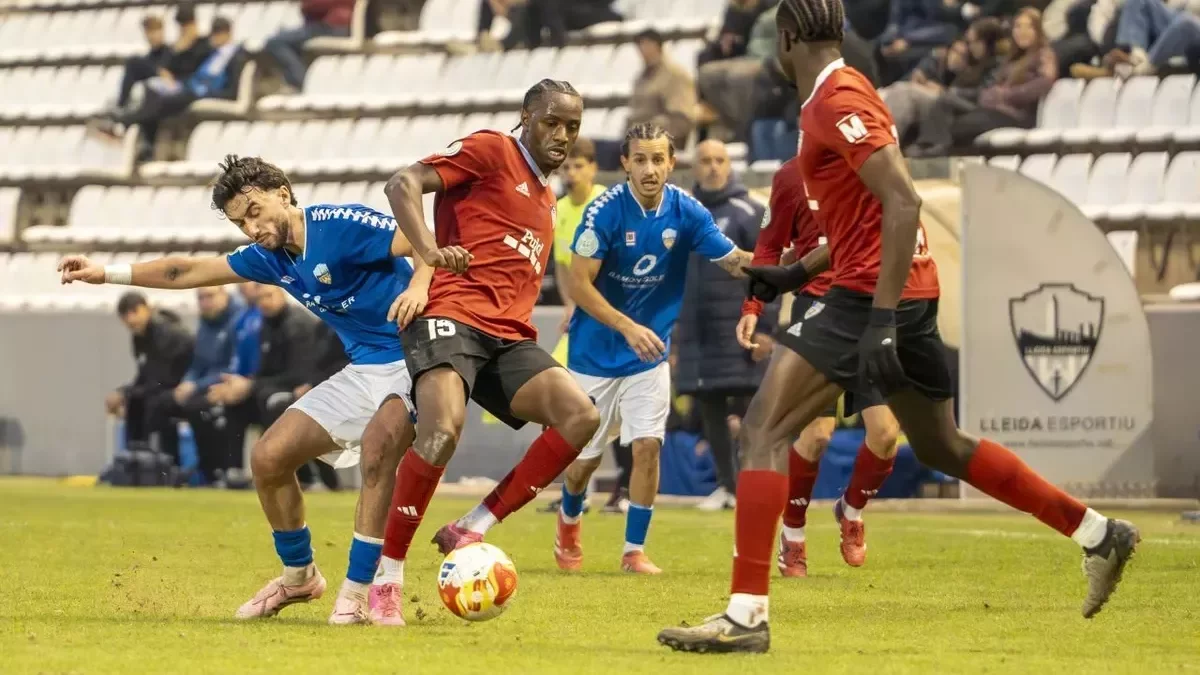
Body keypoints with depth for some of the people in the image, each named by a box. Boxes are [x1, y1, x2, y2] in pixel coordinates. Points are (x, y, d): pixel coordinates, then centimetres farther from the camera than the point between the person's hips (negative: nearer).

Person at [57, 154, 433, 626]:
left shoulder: (340, 225, -17)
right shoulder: (271, 258, 7)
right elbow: (190, 272, 18)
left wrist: (418, 286, -43)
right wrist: (107, 274, 19)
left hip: (412, 360, -8)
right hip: (363, 371, 8)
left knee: (377, 444, -34)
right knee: (268, 458, 3)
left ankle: (357, 592, -27)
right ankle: (298, 577, 23)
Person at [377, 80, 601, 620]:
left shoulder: (547, 199, 28)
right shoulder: (491, 151, 4)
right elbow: (403, 184, -8)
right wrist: (428, 251, -24)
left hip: (508, 338, 7)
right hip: (452, 318, -7)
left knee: (581, 417, -17)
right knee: (443, 430, -30)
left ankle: (470, 531, -13)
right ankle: (387, 576, -16)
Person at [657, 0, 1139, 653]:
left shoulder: (838, 98, -14)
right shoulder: (834, 96, 16)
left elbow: (903, 202, -22)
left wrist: (882, 319, -26)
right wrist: (797, 272, 24)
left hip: (876, 292, -10)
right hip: (908, 296, 10)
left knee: (764, 429, -13)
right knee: (942, 447, 22)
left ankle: (747, 615, -17)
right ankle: (1098, 534, 30)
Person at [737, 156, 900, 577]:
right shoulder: (792, 176, 1)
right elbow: (770, 247, 4)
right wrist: (752, 308, -8)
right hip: (819, 308, -3)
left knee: (886, 431, -7)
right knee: (816, 434, -10)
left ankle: (851, 511, 23)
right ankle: (792, 536, 11)